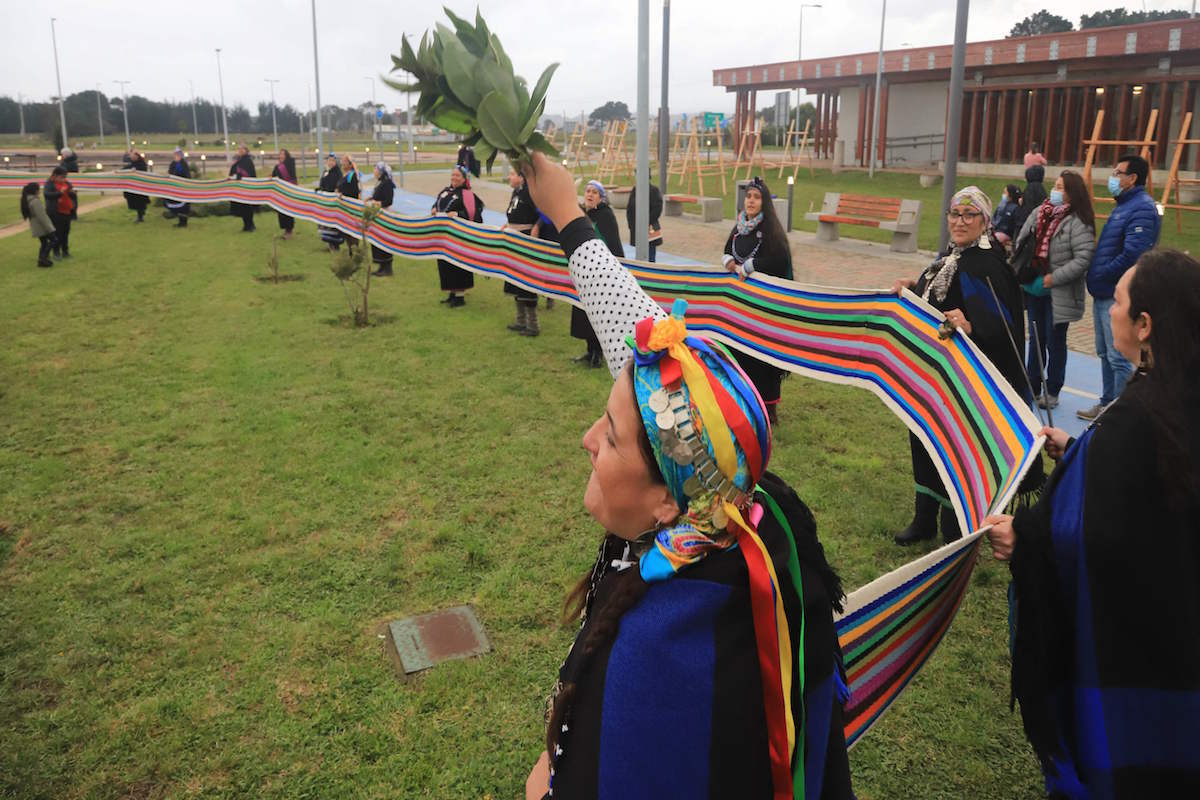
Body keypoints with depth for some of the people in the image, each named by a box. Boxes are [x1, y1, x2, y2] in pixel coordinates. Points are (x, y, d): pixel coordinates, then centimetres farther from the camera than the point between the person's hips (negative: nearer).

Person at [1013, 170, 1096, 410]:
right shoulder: (1038, 213, 5)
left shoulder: (1077, 223, -13)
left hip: (1059, 295, -6)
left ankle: (1052, 393, 17)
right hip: (1034, 289, 6)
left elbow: (1083, 259, -20)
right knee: (1035, 339, 16)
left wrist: (1053, 278, -19)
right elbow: (1020, 243, 11)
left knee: (1055, 343, 5)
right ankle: (1032, 388, 28)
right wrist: (1020, 270, 2)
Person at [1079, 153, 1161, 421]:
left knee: (1119, 358, -4)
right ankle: (1107, 405, 30)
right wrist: (1096, 274, 9)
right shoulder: (1123, 205, 16)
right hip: (1103, 293, 10)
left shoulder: (1142, 209, -16)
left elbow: (1132, 256, -24)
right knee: (1105, 354, 18)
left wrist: (1100, 274, -14)